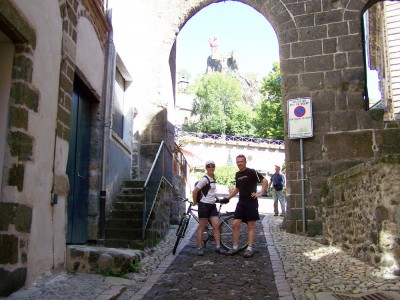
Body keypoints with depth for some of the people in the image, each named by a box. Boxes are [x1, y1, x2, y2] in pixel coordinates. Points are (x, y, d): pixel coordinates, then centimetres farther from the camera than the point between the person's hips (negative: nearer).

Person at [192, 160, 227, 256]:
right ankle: (200, 247, 8)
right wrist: (195, 202, -6)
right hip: (204, 205, -7)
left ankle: (218, 247, 6)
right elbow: (195, 191, -15)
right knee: (202, 227, 1)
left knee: (216, 226, 1)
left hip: (212, 205, 7)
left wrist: (217, 198, 18)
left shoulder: (213, 179, 11)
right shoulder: (204, 179, -13)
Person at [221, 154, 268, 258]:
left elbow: (265, 181, -13)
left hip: (251, 202, -6)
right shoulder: (237, 174, 13)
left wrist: (260, 193, -17)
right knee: (235, 224, 1)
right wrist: (228, 197, 21)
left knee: (251, 226, 1)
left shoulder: (252, 172, -8)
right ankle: (235, 247, 10)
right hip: (241, 202, 6)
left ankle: (250, 249, 6)